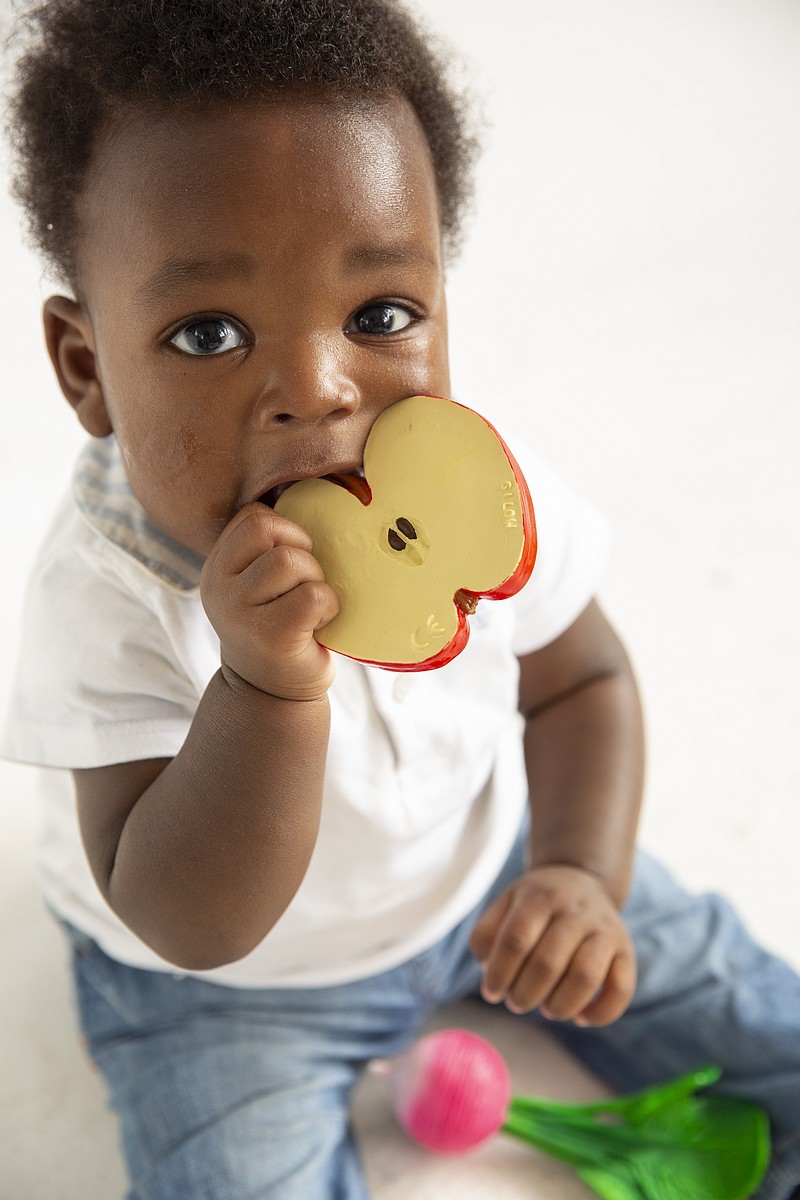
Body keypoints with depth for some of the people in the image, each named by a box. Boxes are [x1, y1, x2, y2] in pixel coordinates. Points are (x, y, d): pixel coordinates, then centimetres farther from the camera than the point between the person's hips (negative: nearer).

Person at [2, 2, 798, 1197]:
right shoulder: (104, 604, -33)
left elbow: (582, 681, -4)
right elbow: (190, 926, -33)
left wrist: (583, 875, -20)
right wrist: (268, 687, -49)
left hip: (488, 858, 3)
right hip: (224, 981, -2)